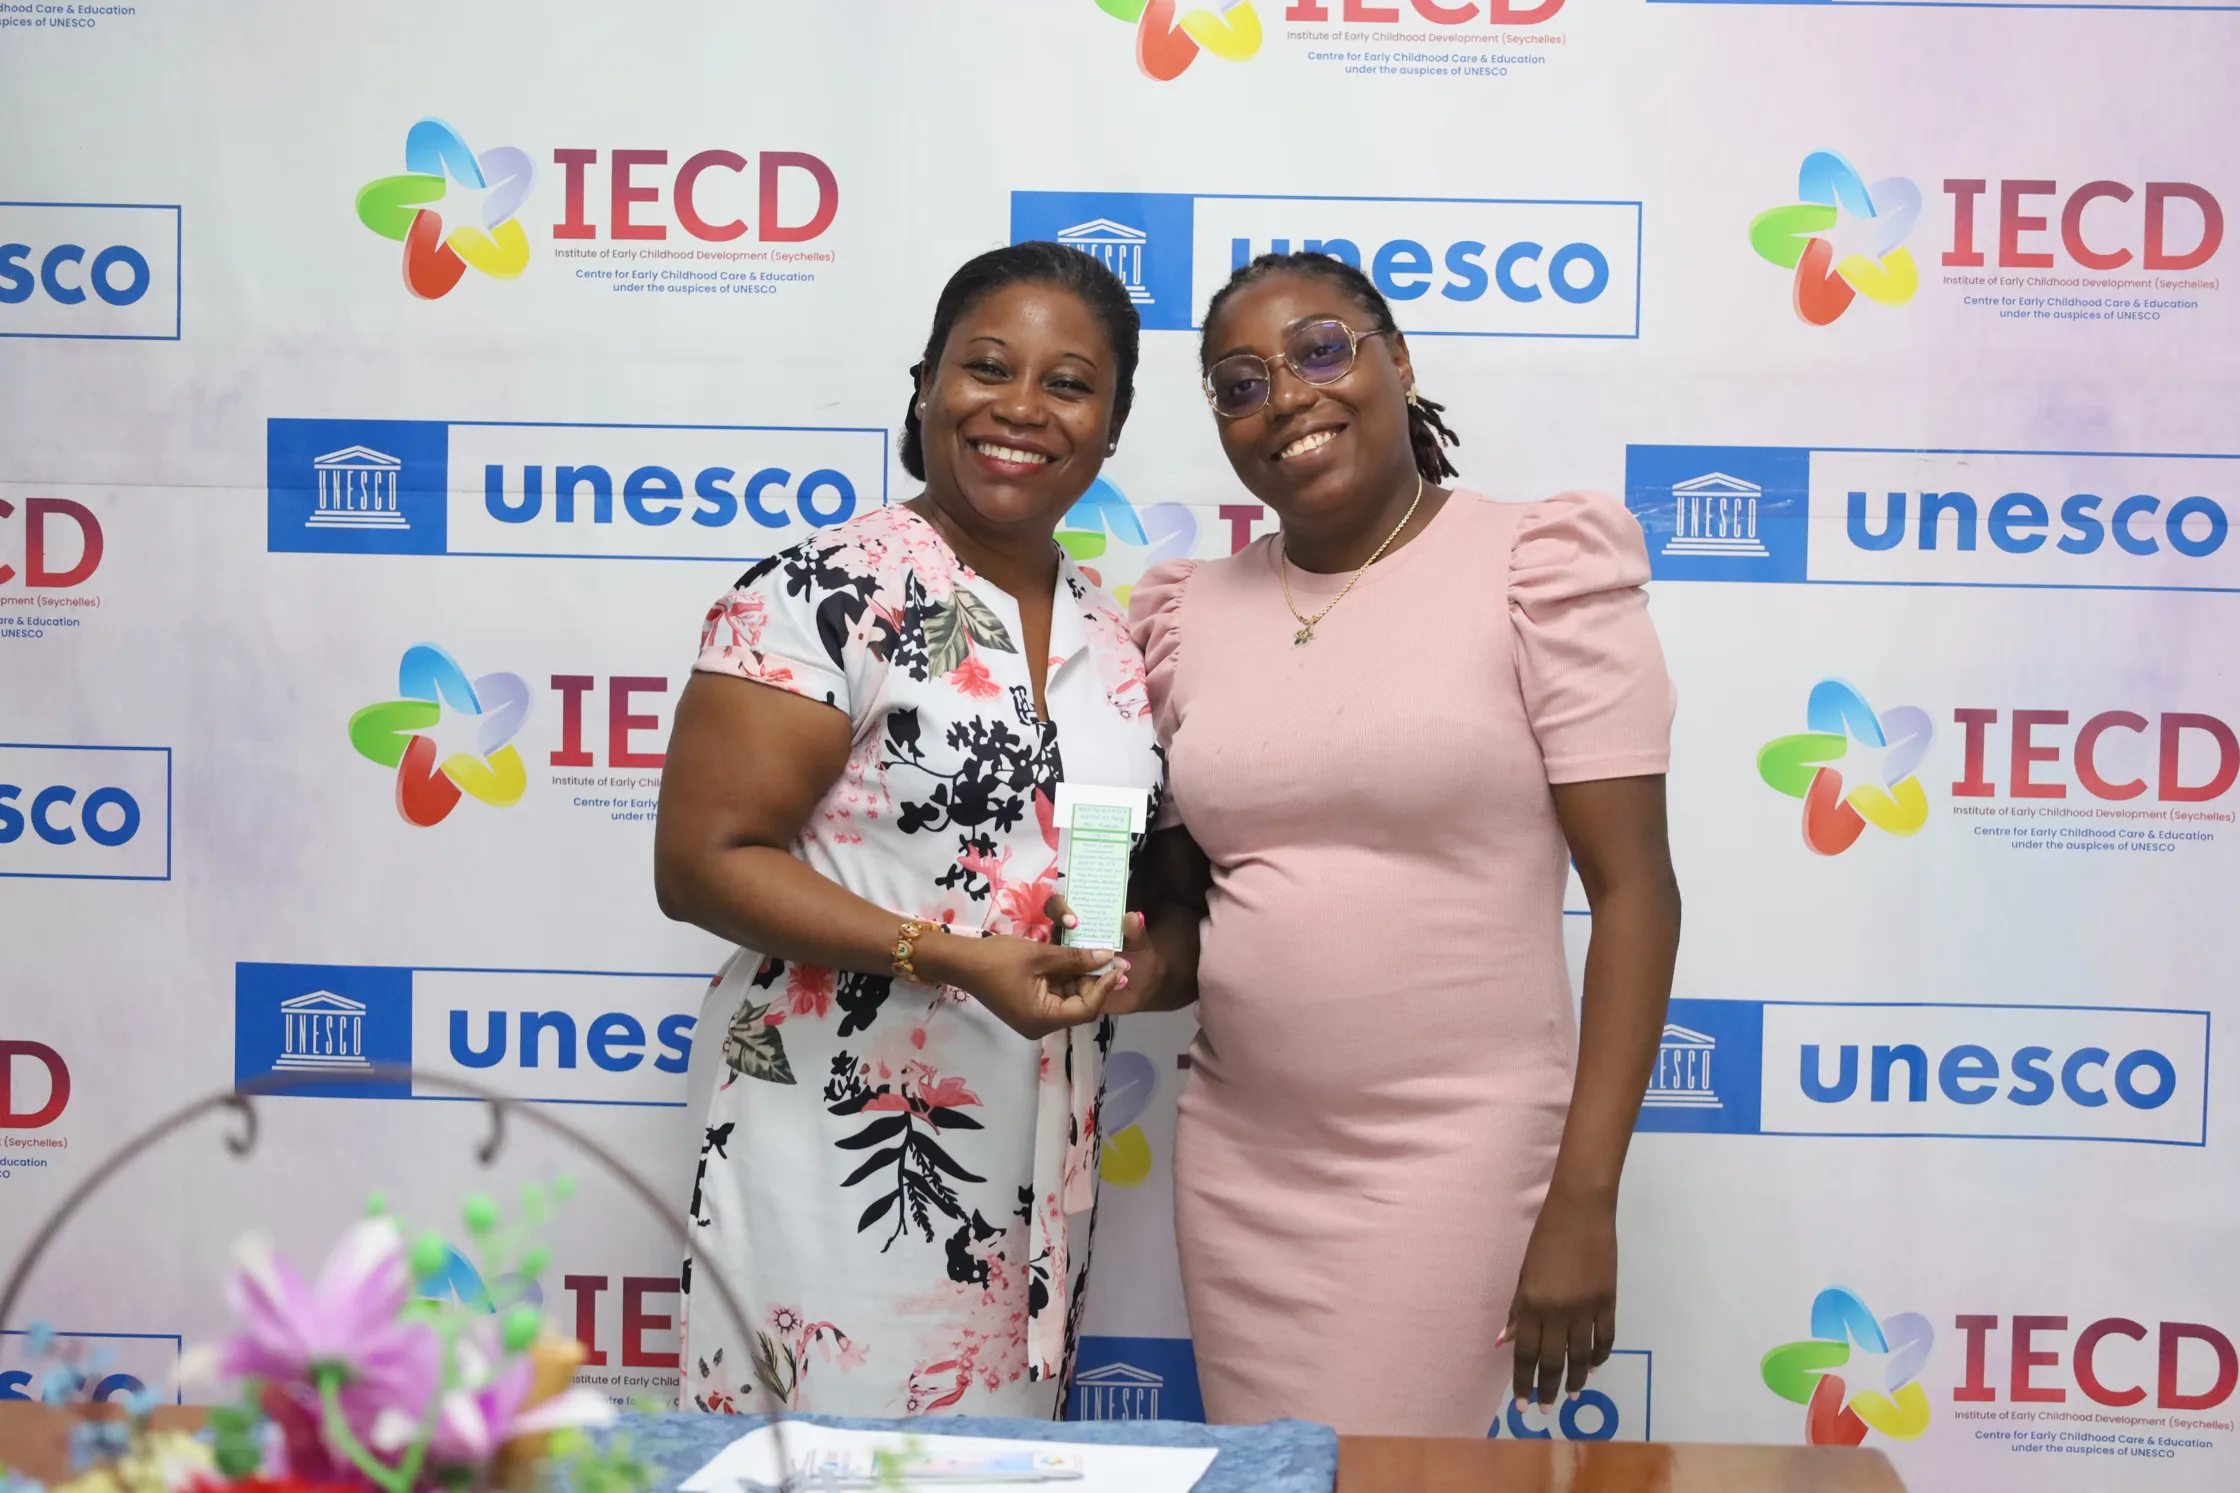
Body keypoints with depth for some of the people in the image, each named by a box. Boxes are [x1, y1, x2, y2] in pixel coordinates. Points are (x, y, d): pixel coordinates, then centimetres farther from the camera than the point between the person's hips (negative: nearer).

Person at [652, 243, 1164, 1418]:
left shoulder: (1112, 636, 10)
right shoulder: (823, 595, -11)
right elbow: (704, 862, -15)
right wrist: (949, 957, -23)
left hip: (1033, 1177, 7)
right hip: (836, 1149, -6)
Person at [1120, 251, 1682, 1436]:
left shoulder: (1537, 571, -7)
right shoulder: (1193, 614, 7)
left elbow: (1633, 892, -10)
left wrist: (1583, 1203, -14)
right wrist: (1144, 964, -8)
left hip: (1451, 1156, -5)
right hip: (1232, 1158, 5)